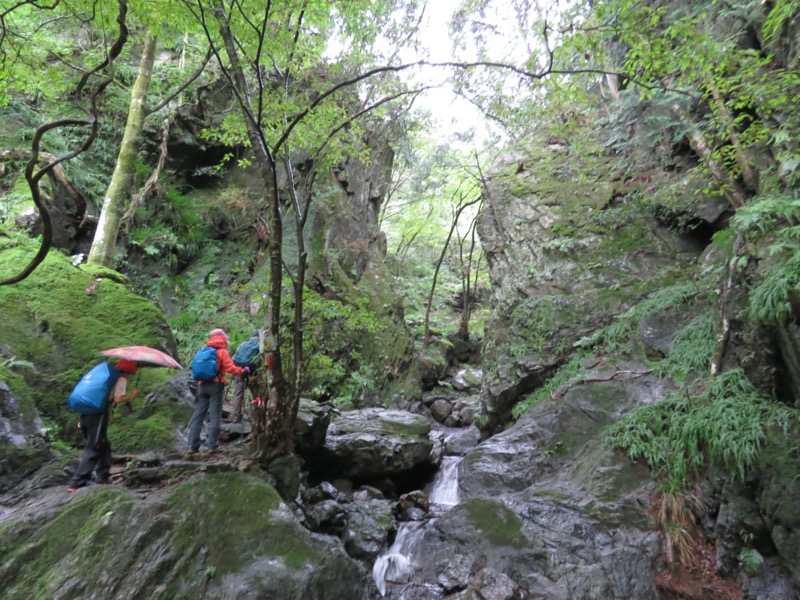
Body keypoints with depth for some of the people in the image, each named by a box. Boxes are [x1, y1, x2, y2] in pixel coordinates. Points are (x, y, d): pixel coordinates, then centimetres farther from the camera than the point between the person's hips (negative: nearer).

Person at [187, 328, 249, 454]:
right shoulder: (222, 352, -2)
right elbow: (231, 368, -10)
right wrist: (243, 370, 3)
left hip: (202, 385, 5)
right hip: (215, 386, -5)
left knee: (198, 415, 7)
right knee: (214, 416, -3)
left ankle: (193, 446, 8)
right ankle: (212, 446, -4)